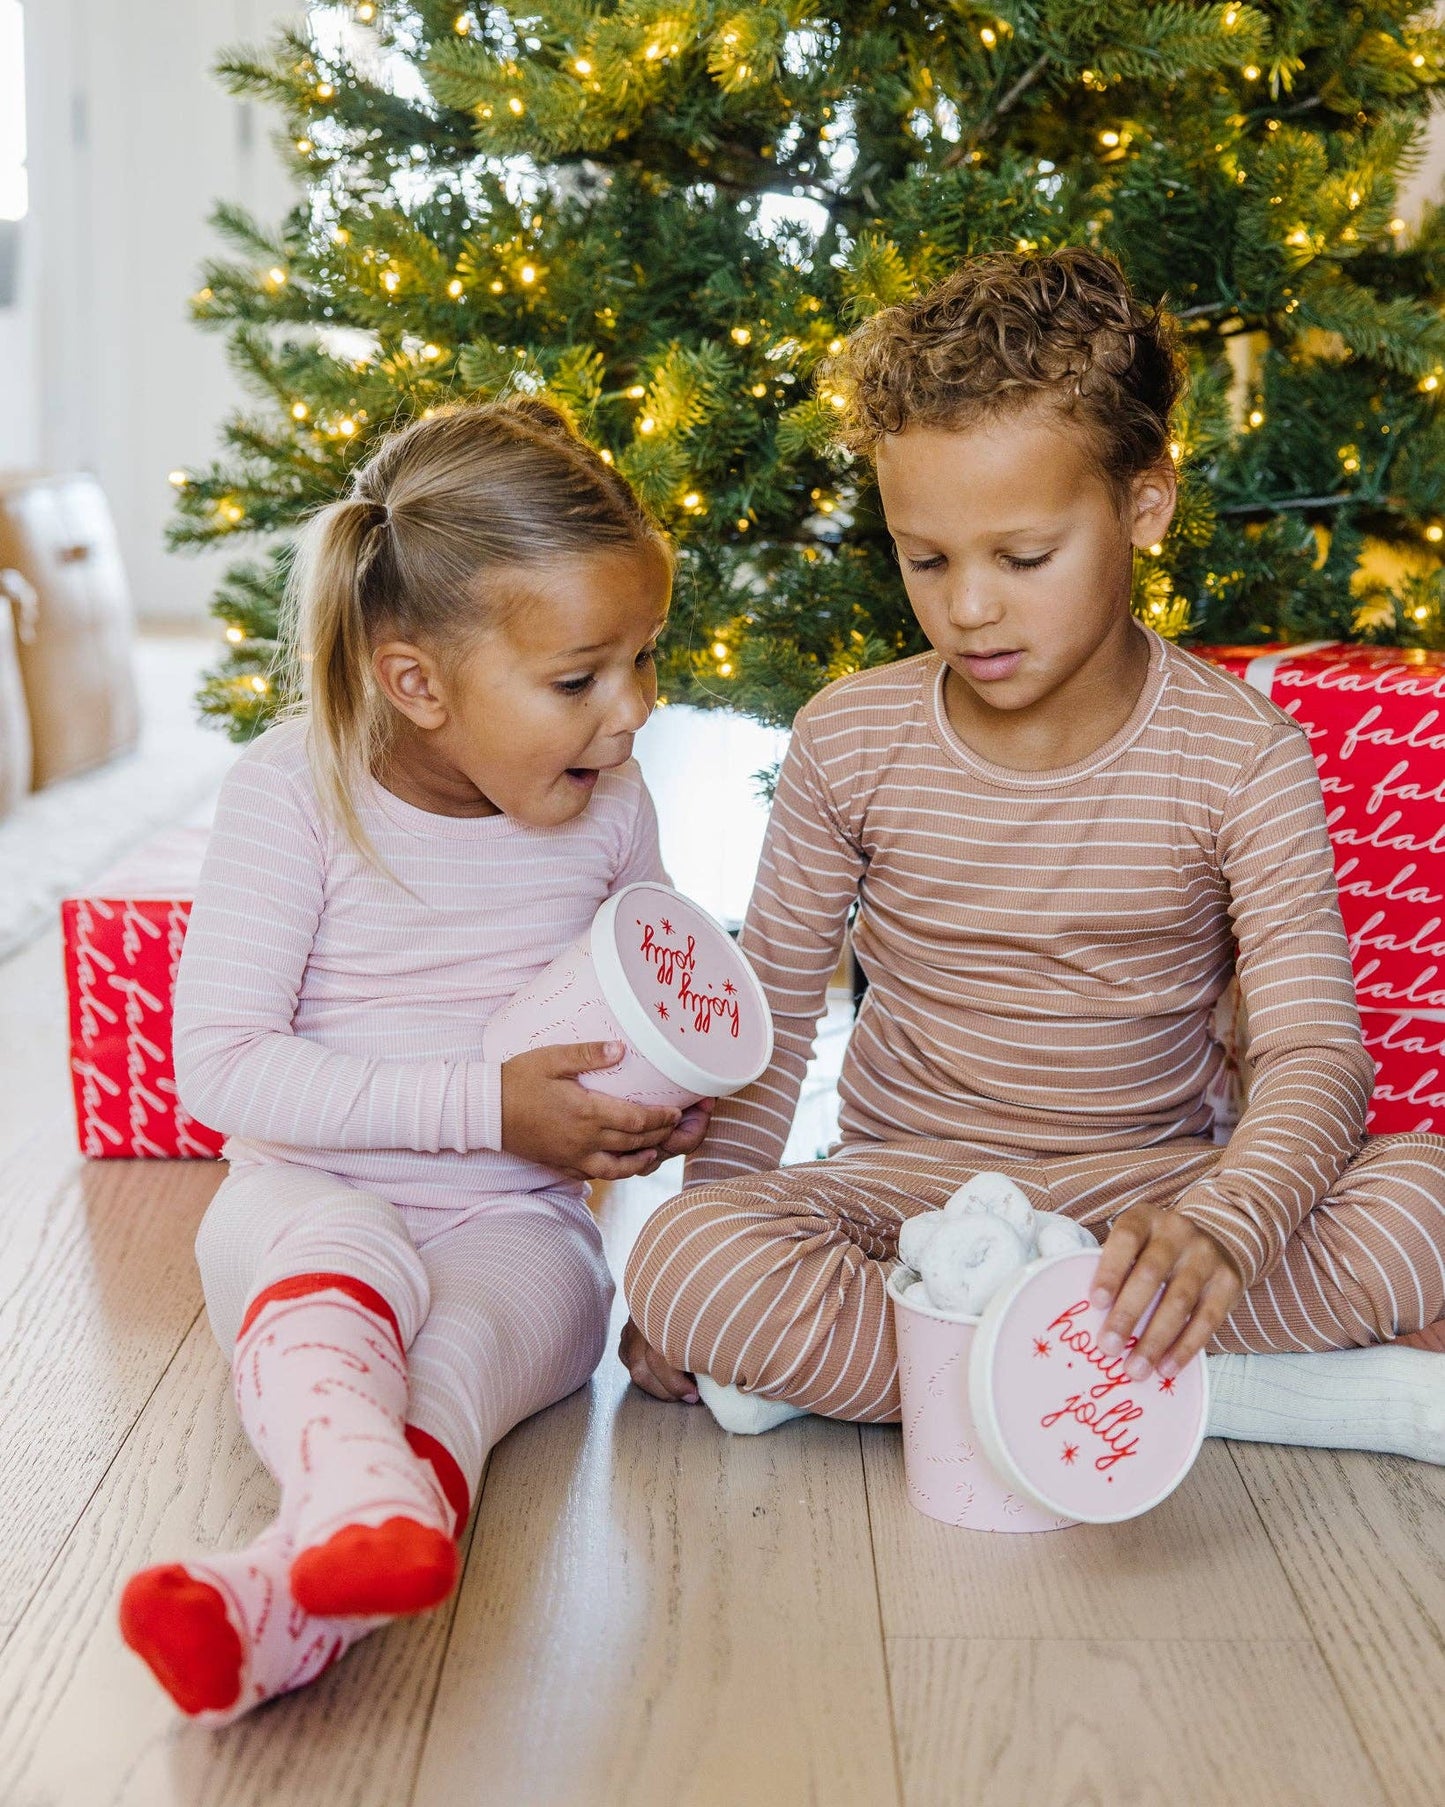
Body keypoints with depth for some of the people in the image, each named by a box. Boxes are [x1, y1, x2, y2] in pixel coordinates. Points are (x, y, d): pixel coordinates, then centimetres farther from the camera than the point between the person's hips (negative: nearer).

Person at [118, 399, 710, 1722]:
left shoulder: (610, 803, 2)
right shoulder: (295, 791, -12)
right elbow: (221, 1066, -17)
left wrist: (669, 1091, -2)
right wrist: (485, 1108, -22)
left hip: (519, 1220, 2)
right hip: (313, 1198, -2)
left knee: (474, 1333, -31)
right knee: (337, 1252, -37)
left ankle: (304, 1590, -54)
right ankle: (360, 1500, -61)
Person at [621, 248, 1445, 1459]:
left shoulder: (1241, 758, -9)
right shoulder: (850, 741, -4)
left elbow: (1316, 1051, -16)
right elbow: (770, 1010, 5)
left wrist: (1221, 1230, -37)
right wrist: (713, 1224, -3)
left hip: (1146, 1185, -1)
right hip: (906, 1184, 1)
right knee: (685, 1262, -31)